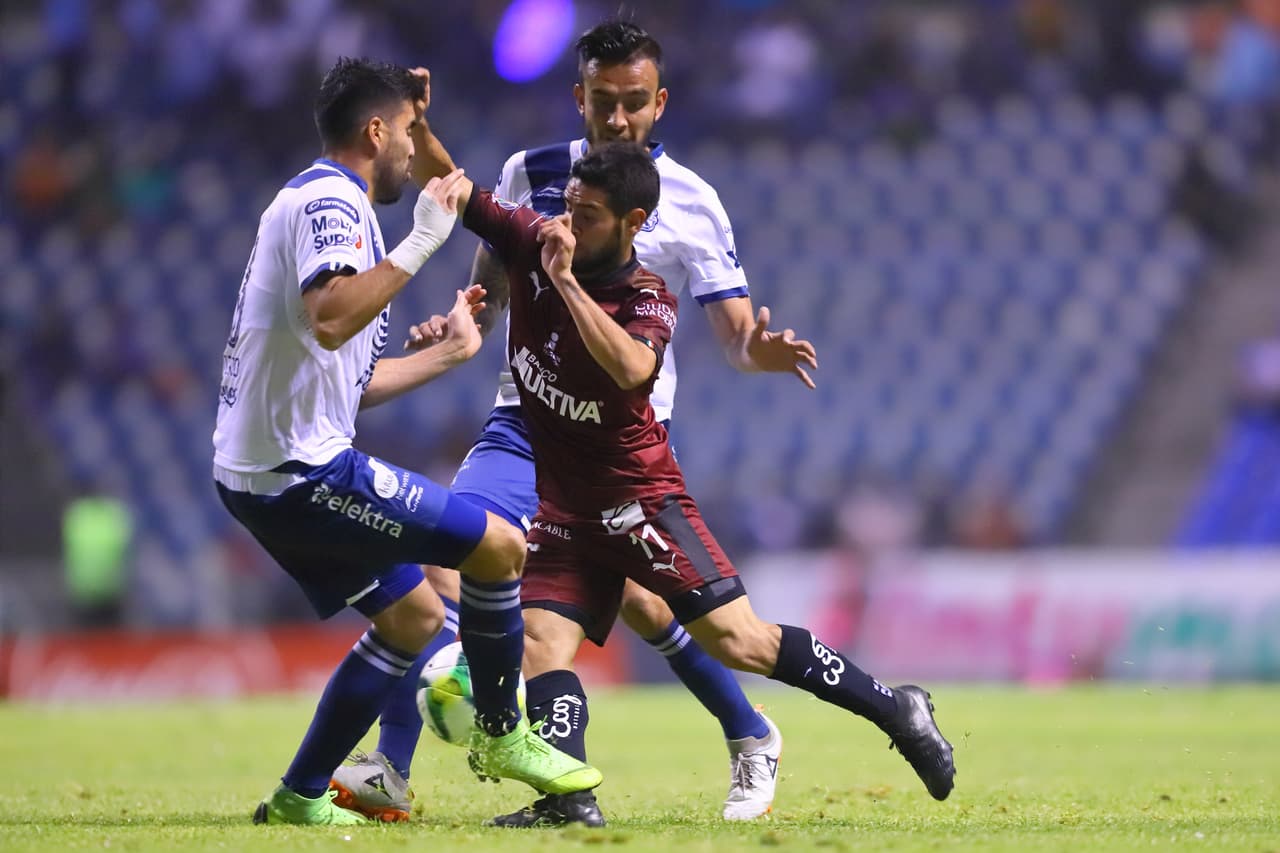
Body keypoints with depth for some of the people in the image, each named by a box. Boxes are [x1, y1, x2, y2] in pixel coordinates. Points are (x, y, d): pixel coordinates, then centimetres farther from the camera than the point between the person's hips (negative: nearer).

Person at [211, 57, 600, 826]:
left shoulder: (325, 202, 20)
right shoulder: (330, 200, -12)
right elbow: (329, 320, -32)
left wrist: (450, 351, 31)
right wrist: (420, 243, -28)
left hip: (265, 473, 11)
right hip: (301, 469, -11)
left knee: (412, 616, 17)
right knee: (500, 546, -8)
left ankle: (300, 799, 17)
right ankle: (501, 734, 10)